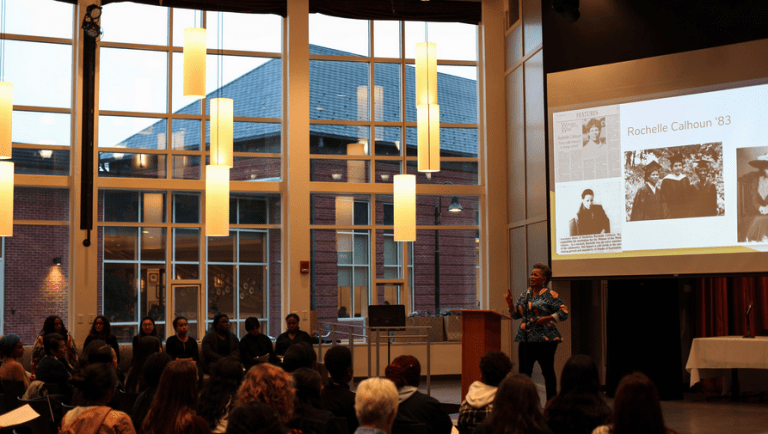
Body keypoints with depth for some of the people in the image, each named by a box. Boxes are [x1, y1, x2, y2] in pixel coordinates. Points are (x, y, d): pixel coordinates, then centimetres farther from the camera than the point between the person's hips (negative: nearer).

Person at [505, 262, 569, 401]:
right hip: (526, 338, 6)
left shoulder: (550, 295, -4)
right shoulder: (525, 294, 14)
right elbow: (516, 314, 17)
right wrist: (510, 302, 0)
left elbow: (564, 313, -7)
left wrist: (547, 318, -17)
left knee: (548, 371, 0)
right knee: (524, 371, 5)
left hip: (545, 339, -6)